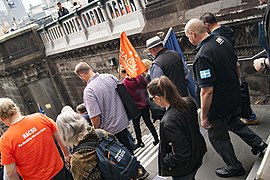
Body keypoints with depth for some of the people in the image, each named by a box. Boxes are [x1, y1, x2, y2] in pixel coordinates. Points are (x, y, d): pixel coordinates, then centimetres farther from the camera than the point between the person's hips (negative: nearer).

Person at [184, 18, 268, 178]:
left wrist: (204, 117, -18)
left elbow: (207, 91, -29)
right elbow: (236, 66, 11)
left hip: (218, 105, -8)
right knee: (234, 122, 33)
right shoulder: (222, 40, -3)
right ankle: (258, 143, 40)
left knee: (218, 138, 15)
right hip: (234, 96, 8)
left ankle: (234, 167, 33)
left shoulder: (202, 56, -30)